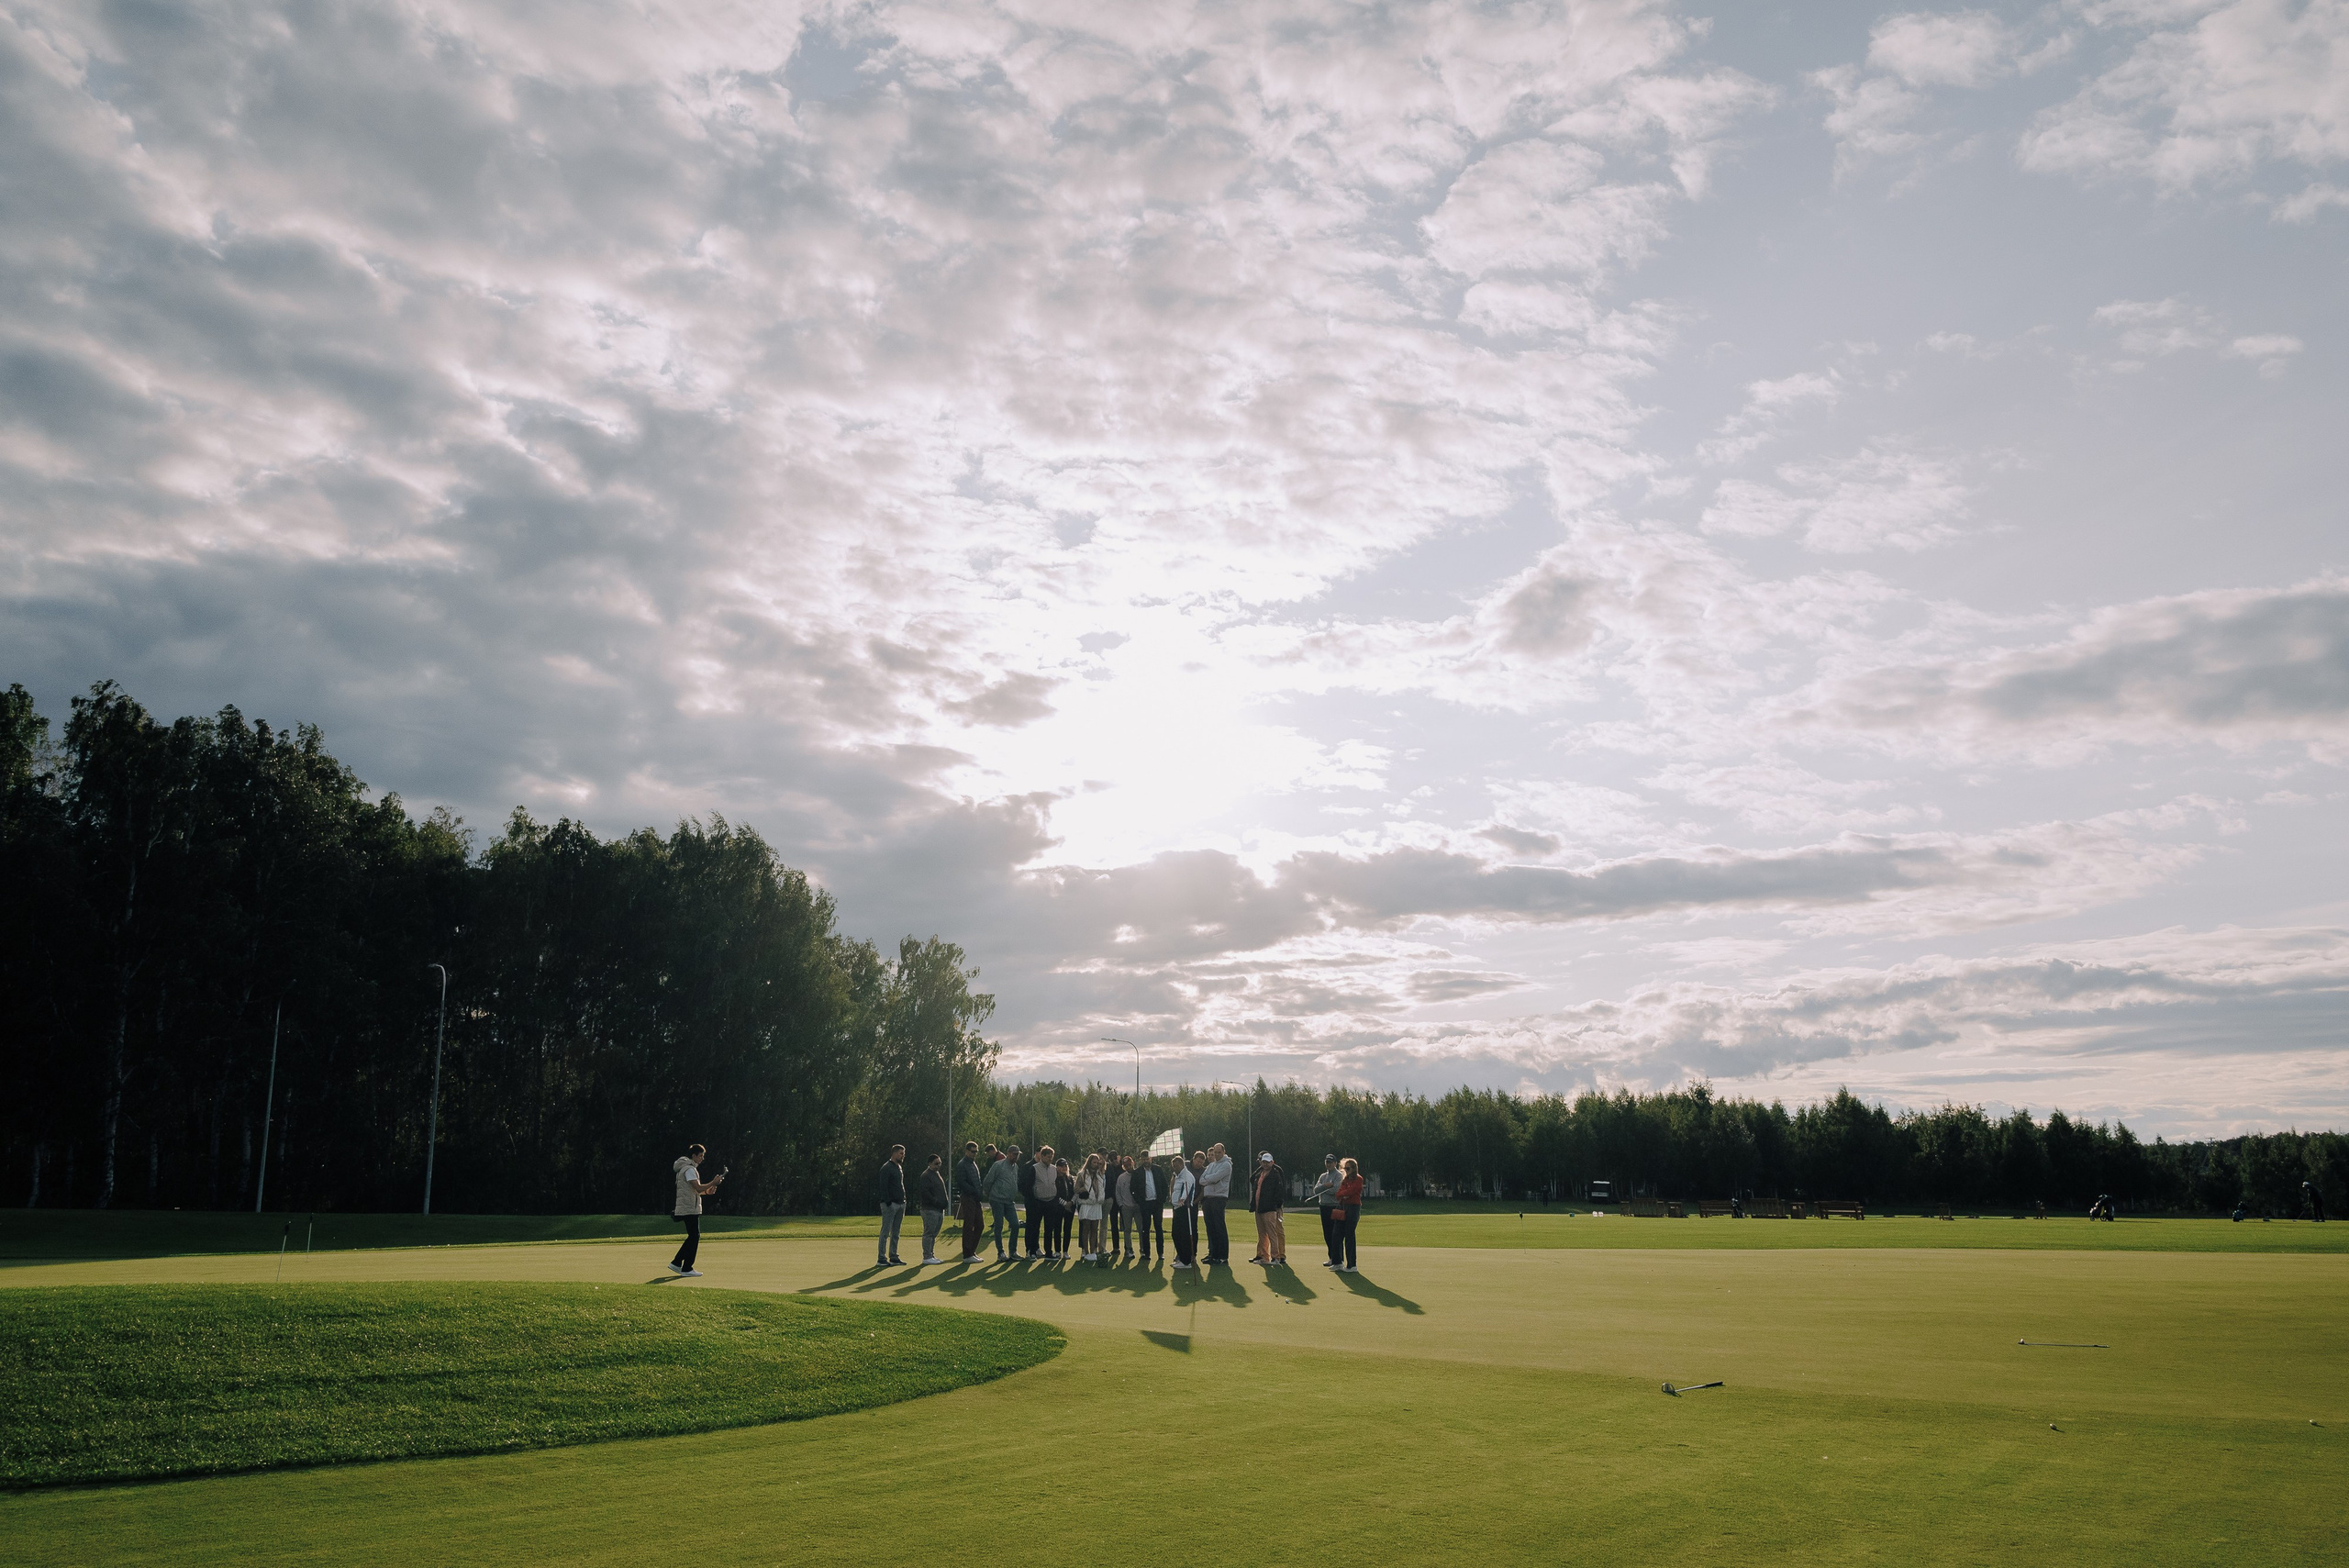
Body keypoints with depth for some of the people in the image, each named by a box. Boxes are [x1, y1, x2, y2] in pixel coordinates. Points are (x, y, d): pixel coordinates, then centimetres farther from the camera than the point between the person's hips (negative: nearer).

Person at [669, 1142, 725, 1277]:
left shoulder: (685, 1168, 19)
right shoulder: (689, 1169, -15)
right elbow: (698, 1188, -23)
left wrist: (706, 1191, 11)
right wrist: (713, 1183, -12)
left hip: (684, 1209, 10)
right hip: (690, 1209, -10)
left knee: (693, 1236, 14)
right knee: (694, 1237, -6)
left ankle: (676, 1263, 16)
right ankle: (687, 1269, -2)